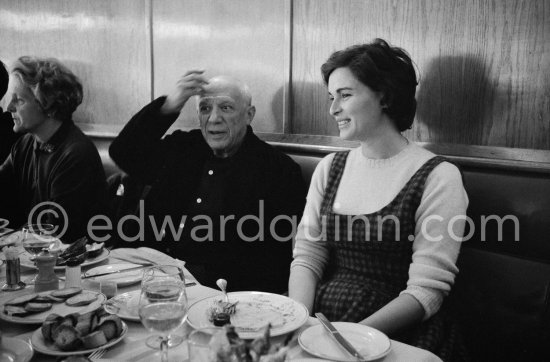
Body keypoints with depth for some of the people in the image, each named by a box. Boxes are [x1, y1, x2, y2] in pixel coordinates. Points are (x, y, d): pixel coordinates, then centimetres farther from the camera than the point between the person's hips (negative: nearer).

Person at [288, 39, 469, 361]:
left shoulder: (437, 177, -7)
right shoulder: (330, 168, 7)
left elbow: (426, 291, -11)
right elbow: (307, 257, 4)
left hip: (393, 335, -3)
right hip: (321, 321, 3)